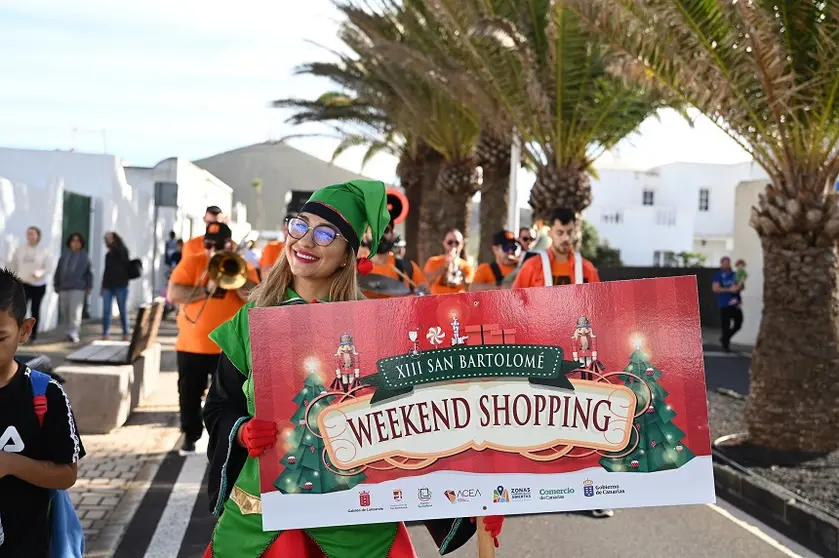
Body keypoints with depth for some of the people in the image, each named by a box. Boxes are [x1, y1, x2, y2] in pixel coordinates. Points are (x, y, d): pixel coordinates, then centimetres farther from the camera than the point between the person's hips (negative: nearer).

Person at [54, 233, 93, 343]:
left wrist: (89, 287, 4)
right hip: (64, 287, 4)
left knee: (75, 311, -10)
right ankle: (72, 330, 24)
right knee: (64, 311, 8)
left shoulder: (84, 257, 4)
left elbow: (88, 273, 6)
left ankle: (73, 333, -8)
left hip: (78, 288, -4)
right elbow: (58, 271, 13)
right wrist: (56, 285, 11)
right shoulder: (64, 256, 10)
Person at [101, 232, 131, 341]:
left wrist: (112, 241, -26)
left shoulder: (122, 252, -4)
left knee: (123, 311, 2)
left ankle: (125, 334, 12)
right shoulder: (108, 255, 13)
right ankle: (105, 335, 1)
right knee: (106, 311, -1)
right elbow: (106, 271, 19)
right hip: (108, 285, 5)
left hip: (121, 286, -5)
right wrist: (103, 286, 18)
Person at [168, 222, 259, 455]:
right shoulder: (191, 263, -1)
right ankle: (190, 436, 25)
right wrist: (206, 289, -19)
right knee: (189, 393, 10)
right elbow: (173, 294, -12)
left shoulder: (242, 267, 1)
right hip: (191, 345, 1)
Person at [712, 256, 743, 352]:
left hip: (735, 304, 6)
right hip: (724, 305, -6)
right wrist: (729, 289, -17)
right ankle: (725, 345, 11)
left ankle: (725, 338, 26)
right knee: (726, 325, -3)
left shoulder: (733, 274, 13)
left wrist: (739, 287, -2)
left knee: (738, 324, 5)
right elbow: (715, 288, -12)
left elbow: (740, 286, 23)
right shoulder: (718, 275, -3)